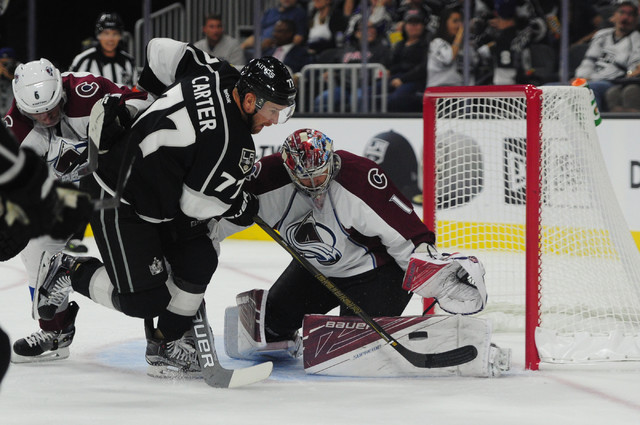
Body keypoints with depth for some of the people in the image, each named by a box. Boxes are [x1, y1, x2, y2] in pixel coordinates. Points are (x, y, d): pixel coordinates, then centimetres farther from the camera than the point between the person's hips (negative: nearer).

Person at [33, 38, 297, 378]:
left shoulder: (217, 74, -8)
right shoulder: (230, 141, -30)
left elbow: (161, 51, 6)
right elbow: (197, 204, -21)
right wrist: (245, 207, -3)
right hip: (118, 202, -10)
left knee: (198, 261, 2)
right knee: (145, 300, -9)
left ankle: (168, 344, 11)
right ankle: (71, 272, 11)